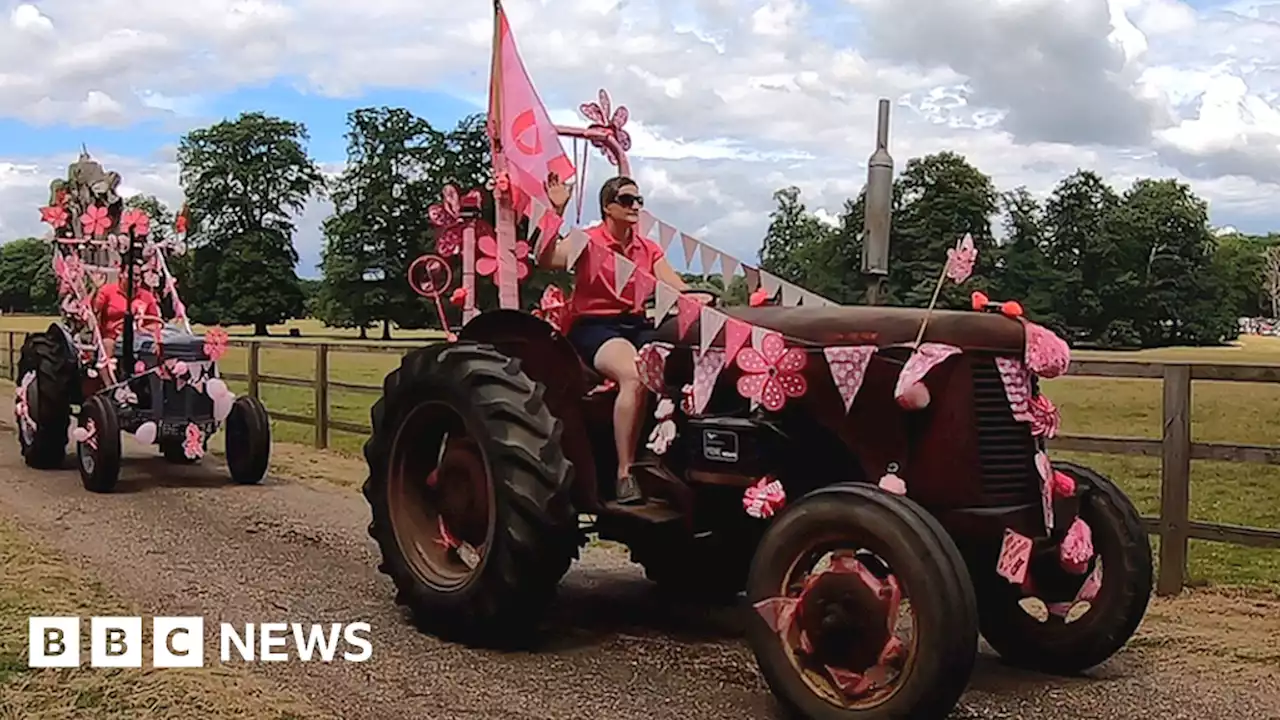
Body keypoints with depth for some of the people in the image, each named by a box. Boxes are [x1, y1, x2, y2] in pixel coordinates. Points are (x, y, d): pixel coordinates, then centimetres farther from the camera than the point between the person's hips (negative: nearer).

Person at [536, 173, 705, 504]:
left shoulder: (648, 249, 17)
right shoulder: (588, 241, 1)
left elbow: (678, 289, 6)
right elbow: (547, 260, -18)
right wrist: (557, 212, -26)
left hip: (637, 325, 5)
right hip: (594, 327, -5)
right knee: (634, 375, -34)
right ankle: (625, 474, -29)